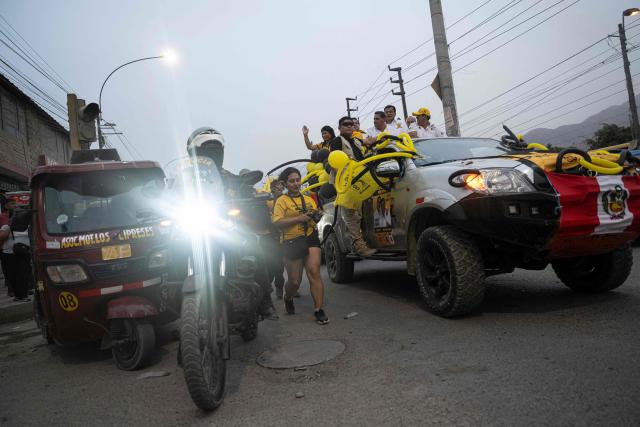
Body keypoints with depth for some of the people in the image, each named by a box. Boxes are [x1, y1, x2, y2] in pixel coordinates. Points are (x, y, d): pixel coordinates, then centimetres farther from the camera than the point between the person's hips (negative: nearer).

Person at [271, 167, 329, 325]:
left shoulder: (308, 199, 16)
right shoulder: (282, 200, 2)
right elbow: (277, 222, -12)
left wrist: (315, 215, -3)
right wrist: (300, 218, -17)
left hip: (311, 239, 3)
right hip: (291, 243, -2)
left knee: (314, 273, -14)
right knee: (294, 281, 6)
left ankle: (319, 310, -9)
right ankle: (288, 299, 40)